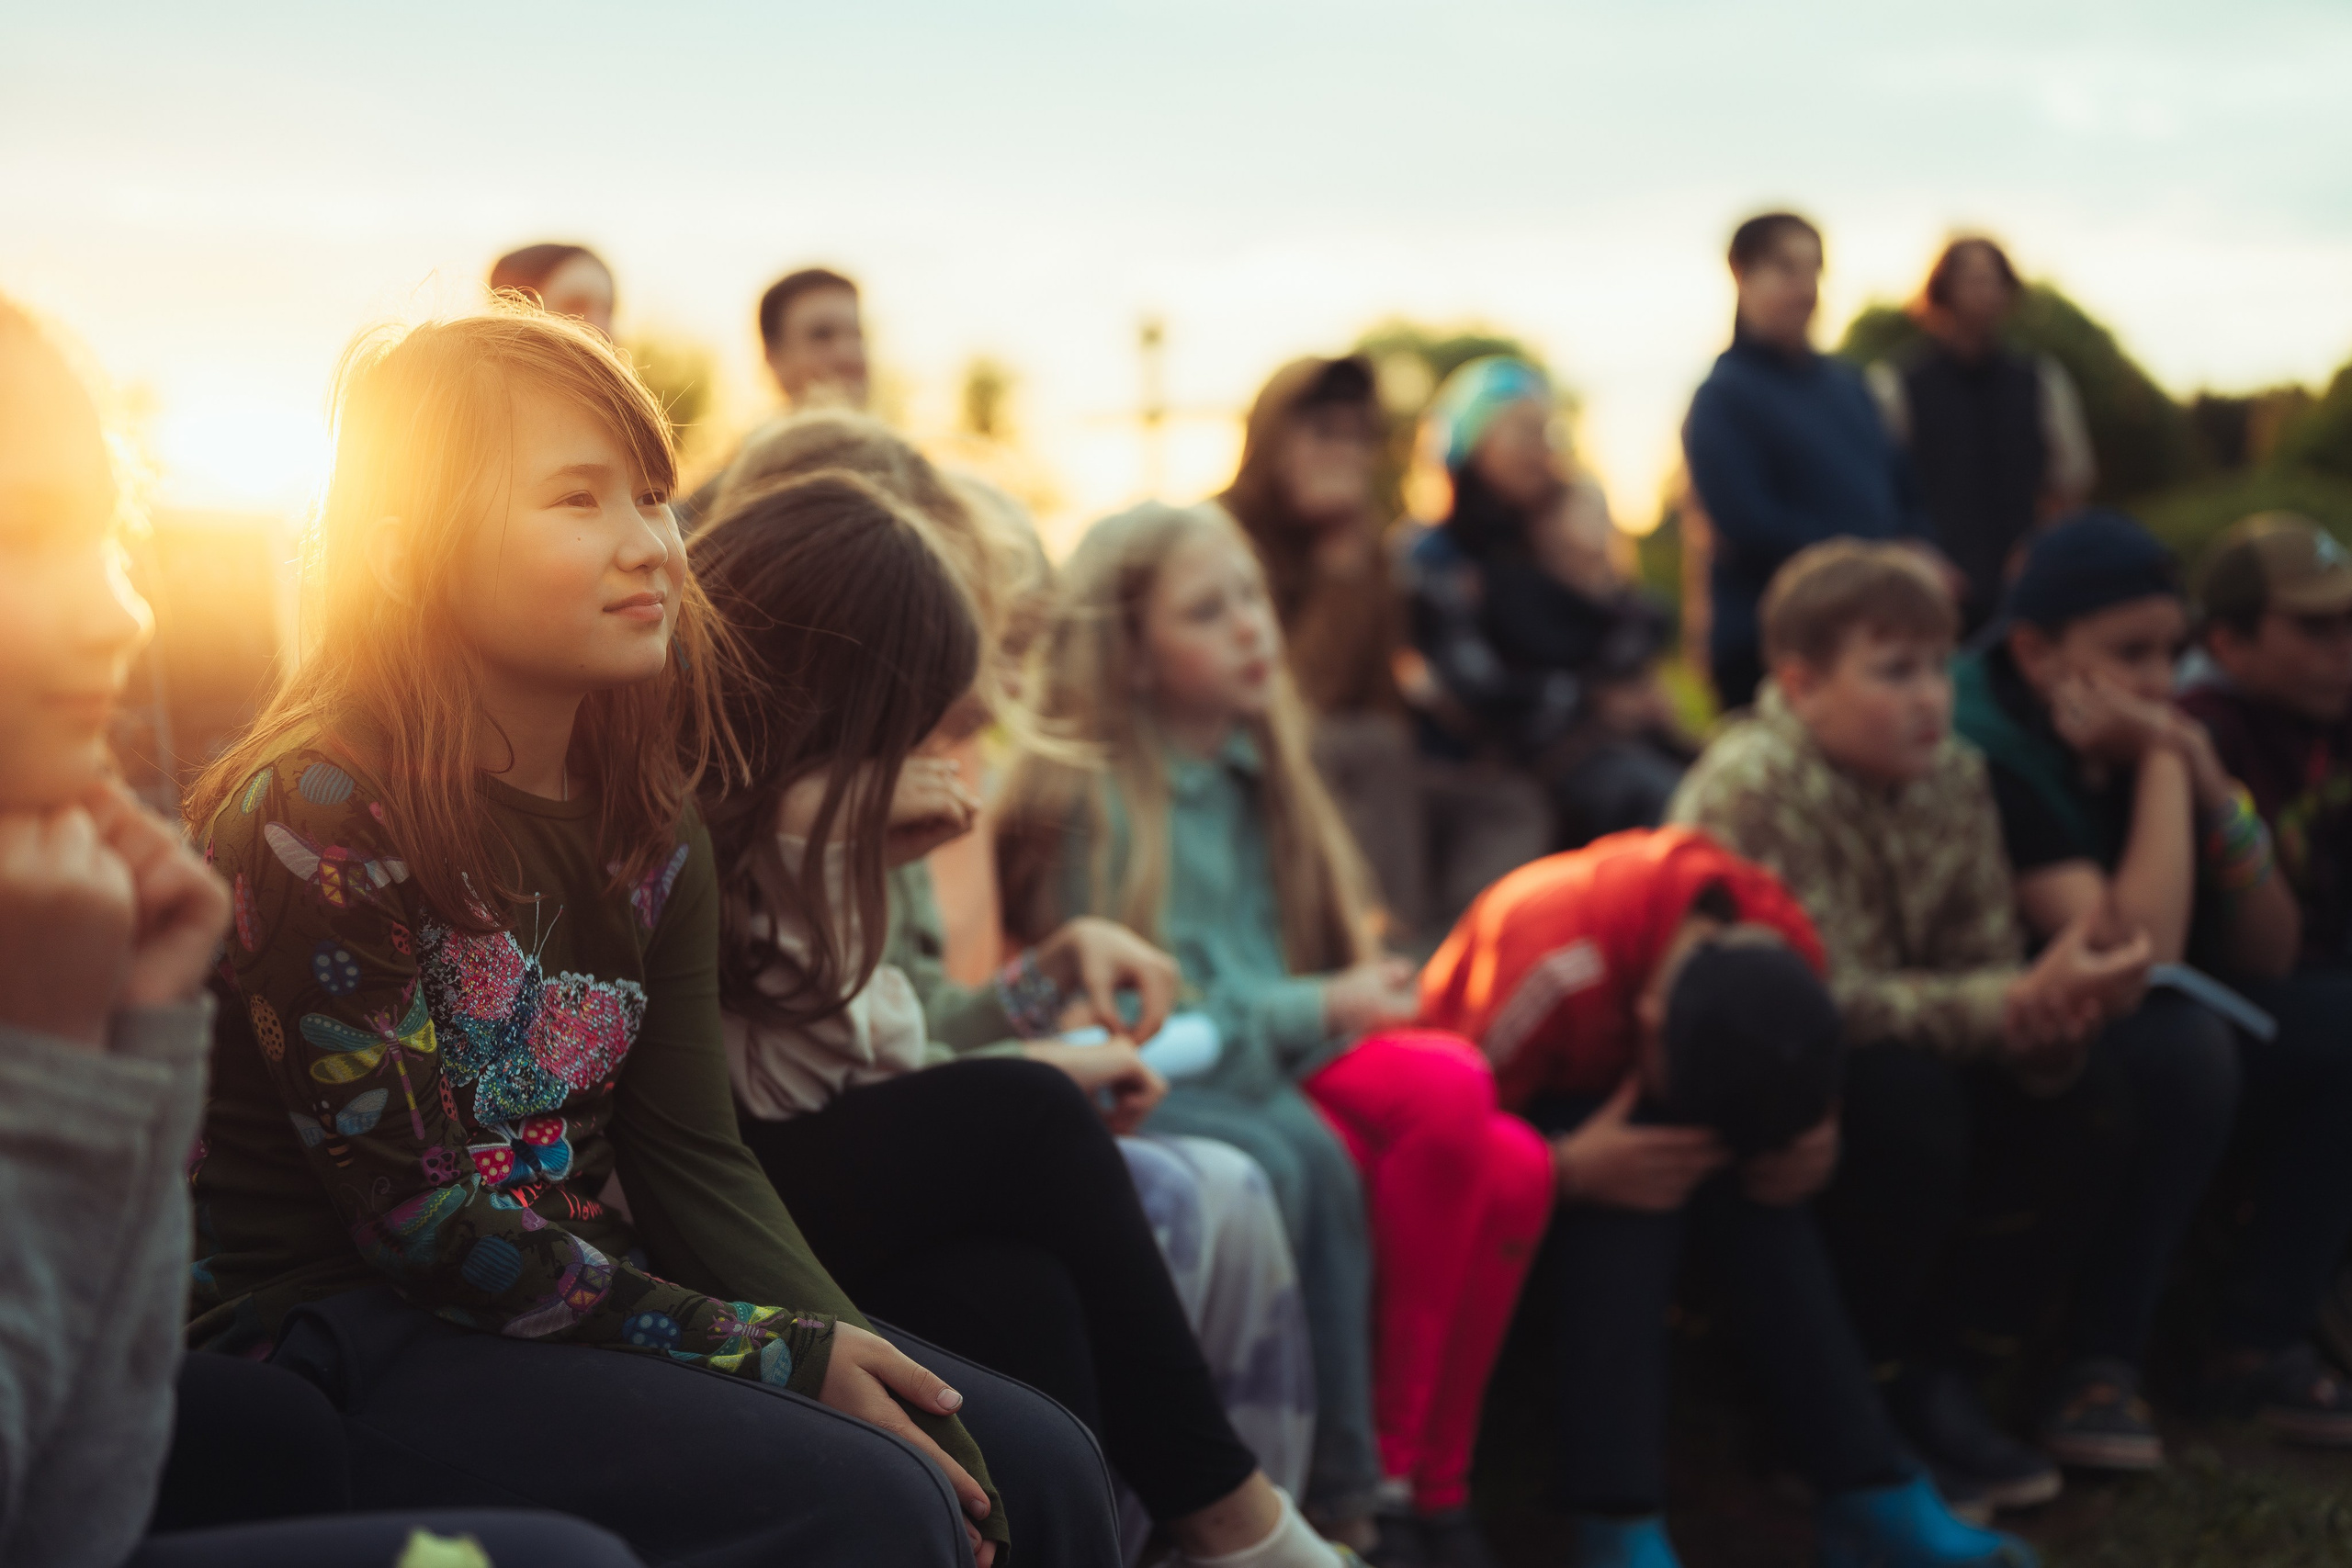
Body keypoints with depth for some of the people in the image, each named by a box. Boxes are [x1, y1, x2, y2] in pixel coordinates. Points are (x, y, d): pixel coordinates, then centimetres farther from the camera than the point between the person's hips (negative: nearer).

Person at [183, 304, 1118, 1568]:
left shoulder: (644, 818, 6)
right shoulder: (316, 812, -16)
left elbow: (691, 1158, 3)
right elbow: (413, 1220, -17)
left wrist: (892, 1395, -11)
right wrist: (778, 1356, -18)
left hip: (583, 1291, 7)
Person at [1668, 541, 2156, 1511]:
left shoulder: (1953, 778, -1)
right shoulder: (1752, 792, -23)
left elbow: (1989, 965, -6)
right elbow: (1826, 1000, -30)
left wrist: (2060, 1011, -29)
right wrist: (2019, 1007, -36)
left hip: (1898, 1065, 7)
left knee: (2075, 1094, -13)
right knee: (1905, 1090, -32)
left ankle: (1934, 1371, 0)